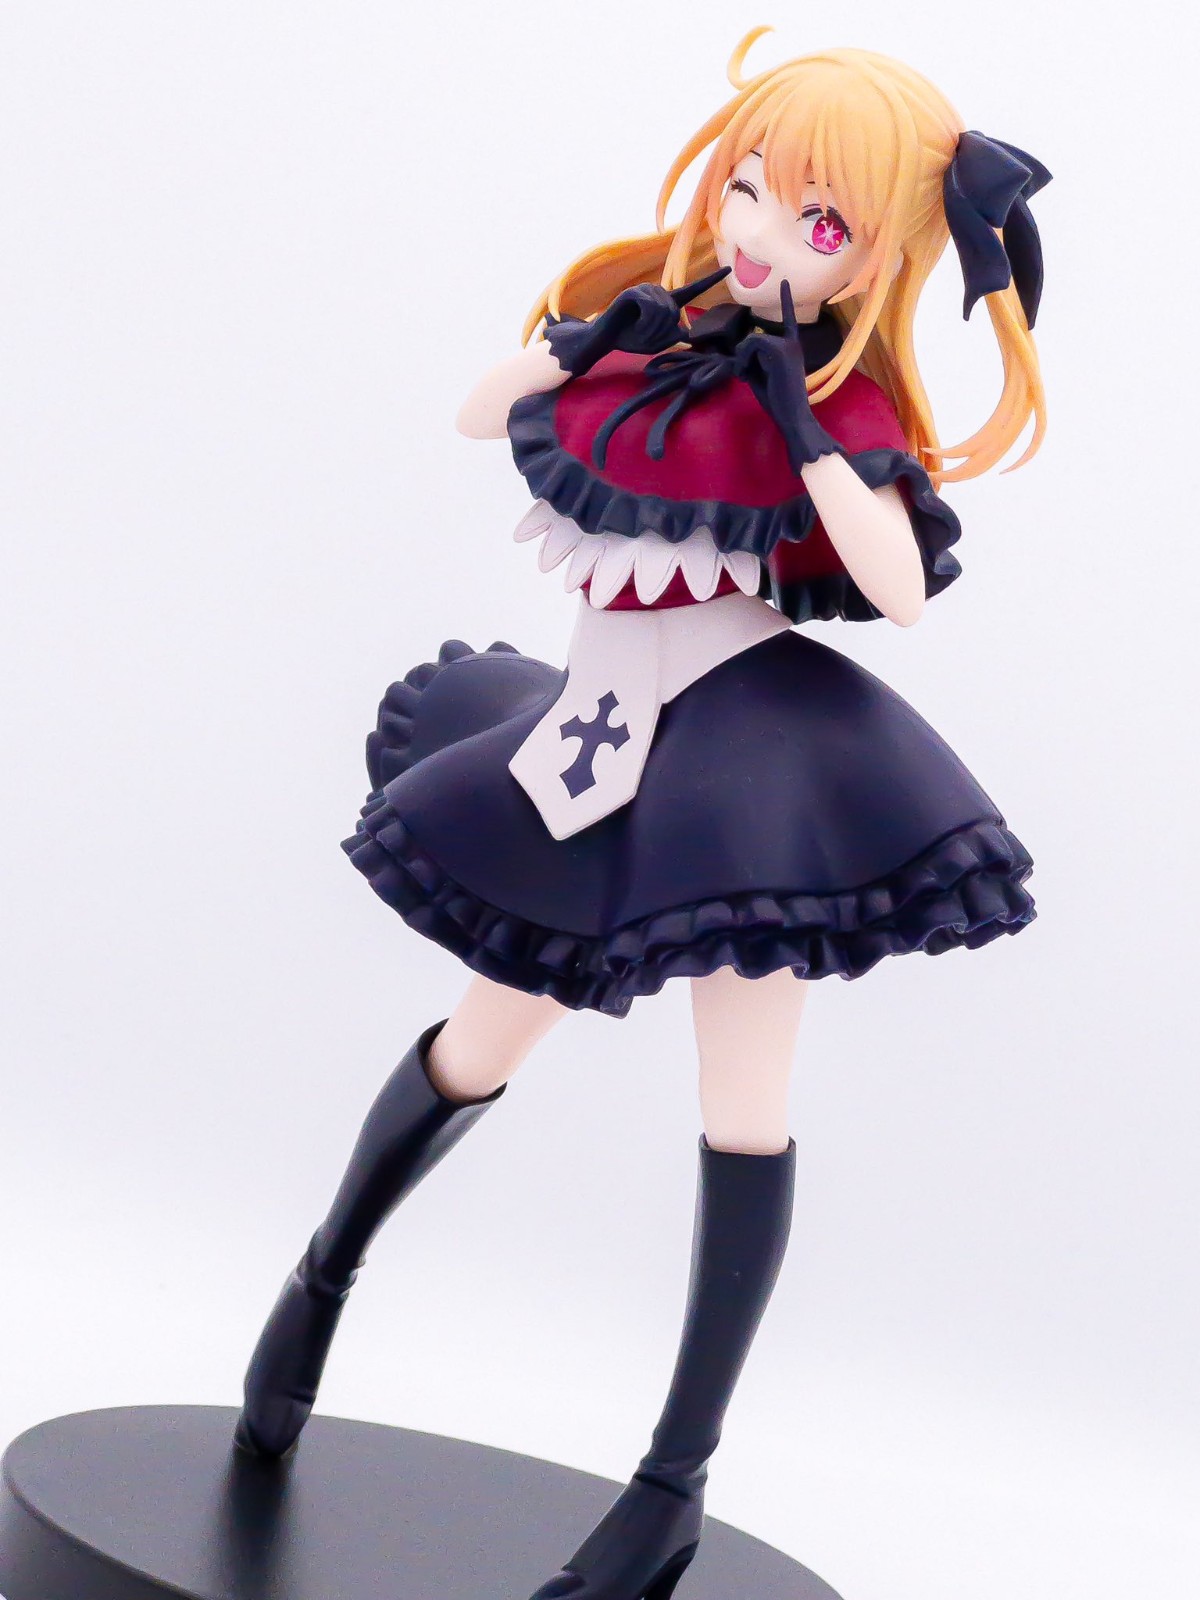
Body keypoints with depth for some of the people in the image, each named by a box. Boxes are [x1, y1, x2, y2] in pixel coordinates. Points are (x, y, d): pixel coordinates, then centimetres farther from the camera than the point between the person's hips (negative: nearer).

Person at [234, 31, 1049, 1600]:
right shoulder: (640, 315, 5)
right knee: (477, 1053, 15)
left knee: (745, 1105, -4)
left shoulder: (839, 396, -6)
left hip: (759, 747, -4)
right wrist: (586, 341, -3)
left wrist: (802, 423, -20)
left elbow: (905, 588, -18)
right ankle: (325, 1271, 43)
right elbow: (477, 417, 14)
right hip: (607, 741, 4)